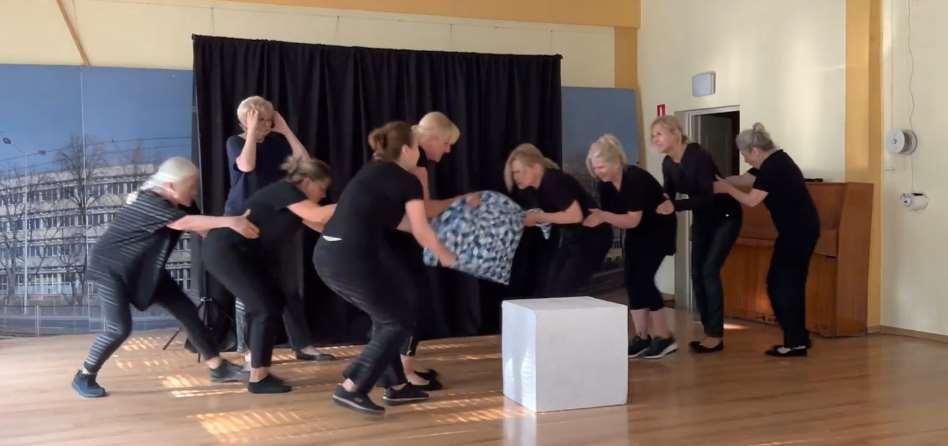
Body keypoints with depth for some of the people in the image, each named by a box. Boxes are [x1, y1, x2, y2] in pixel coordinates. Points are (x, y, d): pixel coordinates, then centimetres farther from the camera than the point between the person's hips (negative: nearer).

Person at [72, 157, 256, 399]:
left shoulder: (178, 203, -4)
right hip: (111, 268, -8)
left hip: (144, 268, 9)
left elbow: (202, 228, -11)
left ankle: (218, 368, 3)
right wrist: (229, 222, -51)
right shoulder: (148, 202, -32)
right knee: (120, 328, -16)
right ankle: (83, 377, 8)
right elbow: (186, 223, -44)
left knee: (187, 311, -1)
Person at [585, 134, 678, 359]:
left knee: (642, 278, -14)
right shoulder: (604, 184, -8)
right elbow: (612, 217, -5)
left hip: (659, 227, -7)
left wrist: (603, 216, -42)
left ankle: (665, 338, -5)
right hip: (636, 232, 7)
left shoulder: (635, 179, -30)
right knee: (631, 281, -1)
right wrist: (596, 218, -25)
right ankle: (642, 337, 6)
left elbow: (633, 219, -33)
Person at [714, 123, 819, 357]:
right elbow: (743, 180, 18)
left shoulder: (773, 167, -17)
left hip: (797, 230, -10)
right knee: (791, 283, 14)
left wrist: (726, 189, -4)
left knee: (780, 284, -4)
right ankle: (799, 338, 20)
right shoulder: (774, 160, 13)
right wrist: (717, 182, 12)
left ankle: (796, 342, 1)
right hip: (801, 228, 10)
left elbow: (751, 200, -17)